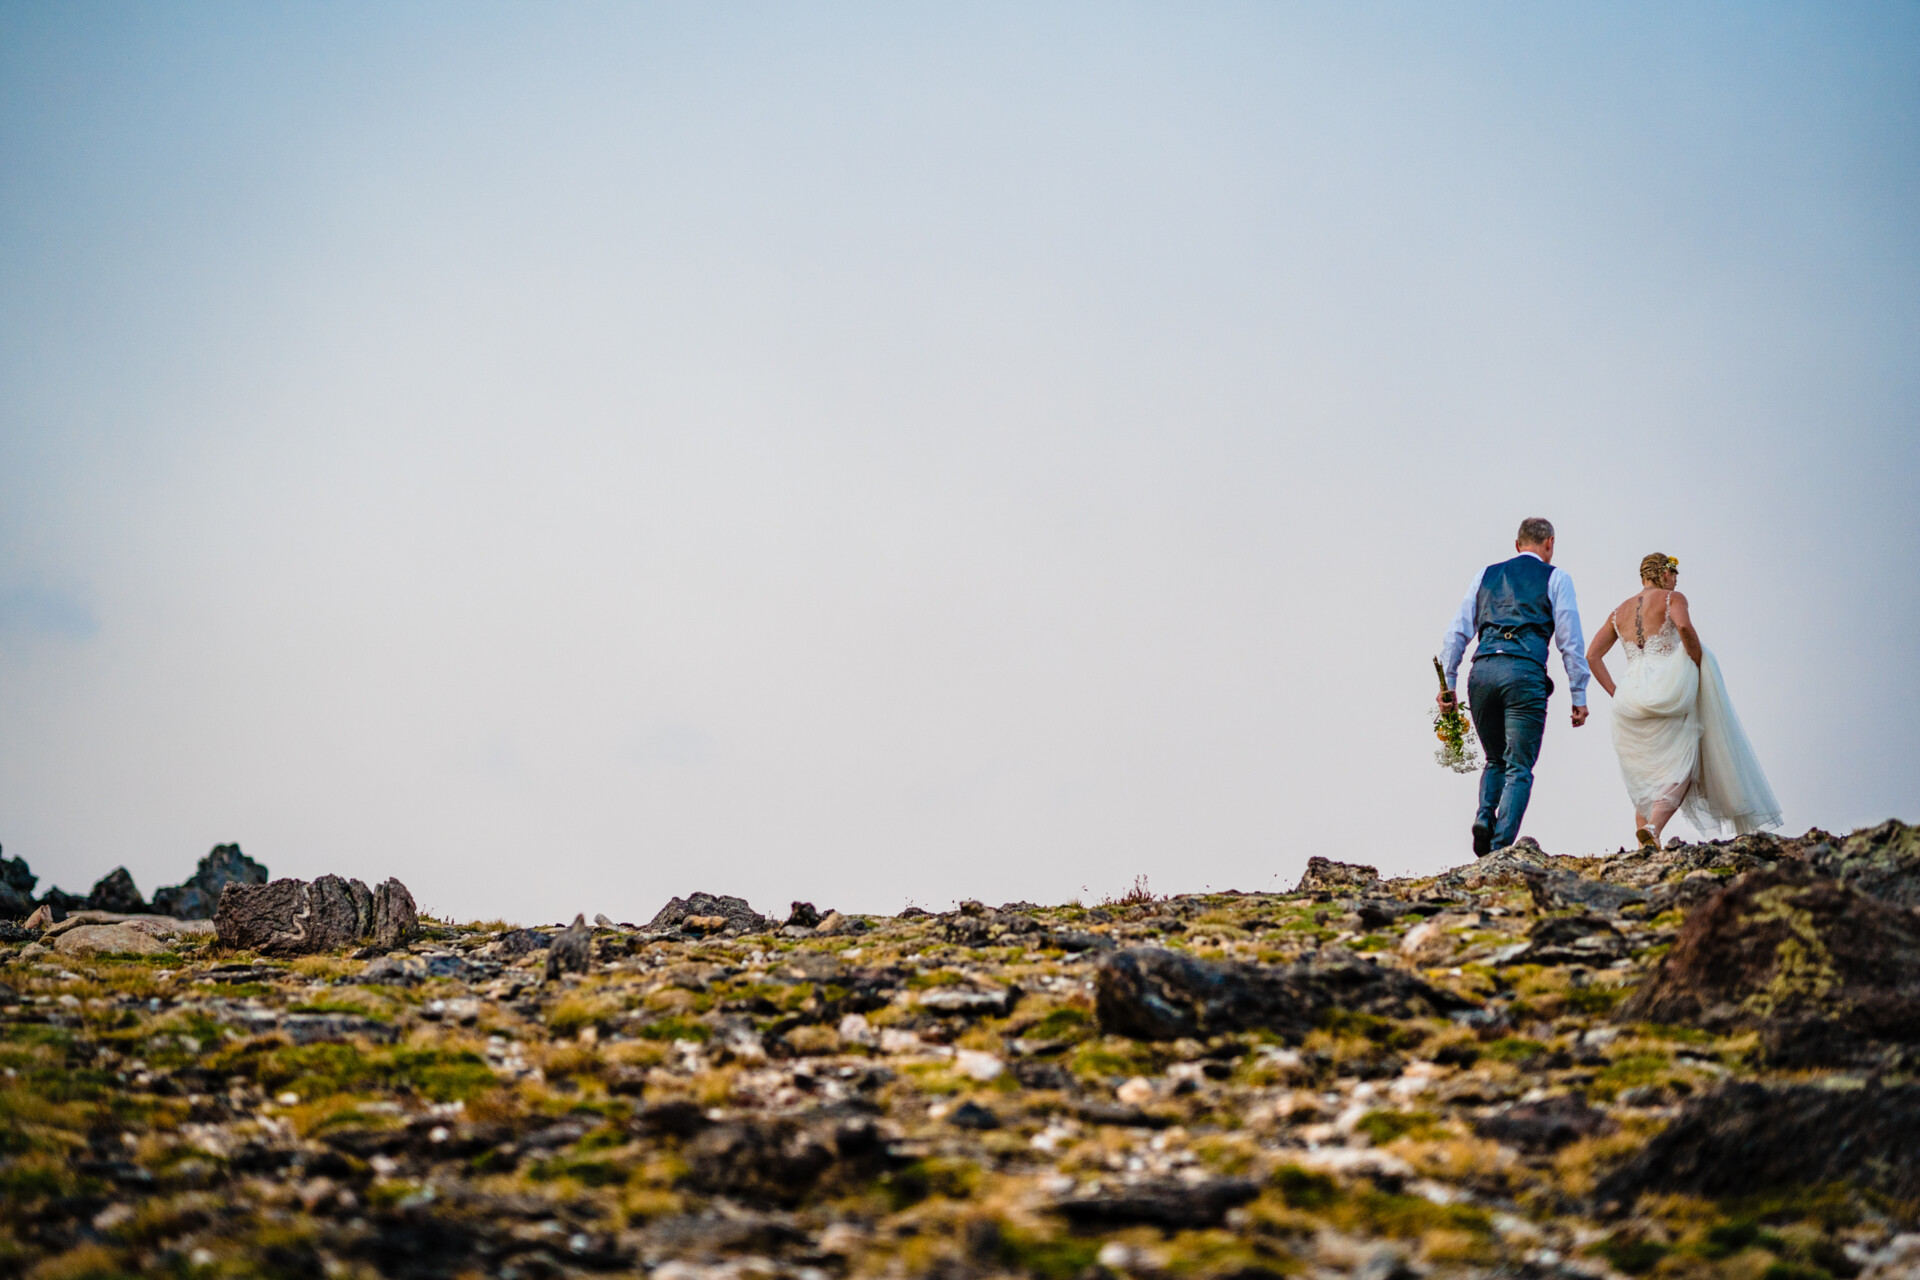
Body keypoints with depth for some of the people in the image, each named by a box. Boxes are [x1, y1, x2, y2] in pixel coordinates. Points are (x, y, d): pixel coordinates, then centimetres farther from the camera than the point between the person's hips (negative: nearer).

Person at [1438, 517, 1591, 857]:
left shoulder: (1486, 575, 21)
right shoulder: (1555, 578, 11)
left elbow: (1457, 631, 15)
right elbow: (1570, 640, 6)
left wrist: (1448, 682, 15)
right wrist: (1579, 695, 9)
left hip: (1482, 671, 4)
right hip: (1525, 673, -3)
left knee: (1496, 760, 21)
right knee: (1519, 767, 0)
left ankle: (1484, 818, -4)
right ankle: (1501, 846, -12)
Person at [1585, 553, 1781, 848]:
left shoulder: (1620, 611, 20)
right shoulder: (1672, 598, 5)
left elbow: (1592, 655, 14)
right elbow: (1684, 627, -18)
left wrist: (1615, 693, 12)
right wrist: (1701, 666, -6)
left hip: (1629, 699, 5)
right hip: (1667, 688, -5)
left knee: (1645, 777, 14)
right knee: (1679, 770, -4)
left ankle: (1644, 835, 5)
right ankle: (1652, 828, -27)